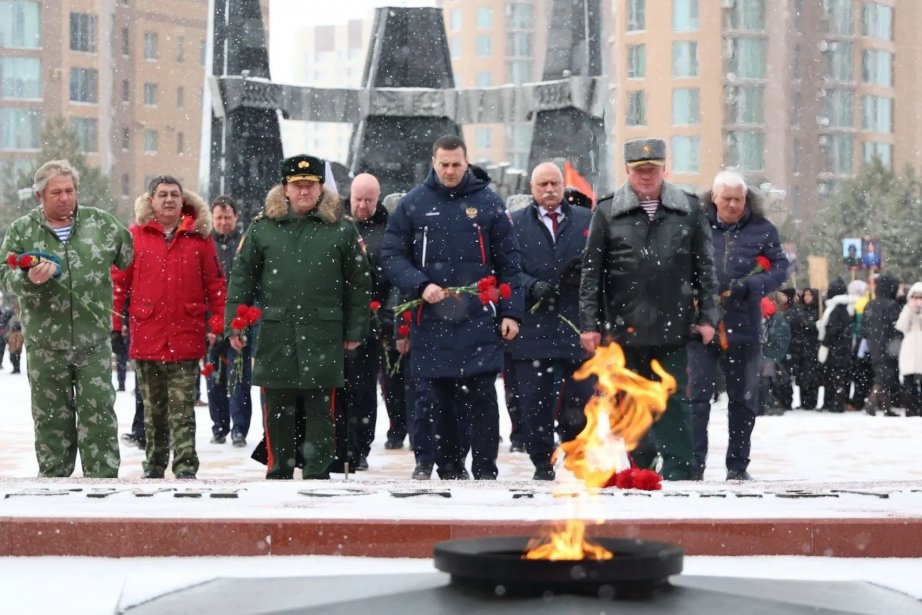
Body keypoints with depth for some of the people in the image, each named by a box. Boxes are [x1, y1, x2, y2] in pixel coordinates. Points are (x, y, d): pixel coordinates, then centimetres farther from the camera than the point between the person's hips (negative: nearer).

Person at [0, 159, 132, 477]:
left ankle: (103, 480, 1)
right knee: (51, 418, 7)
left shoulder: (101, 223, 4)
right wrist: (29, 279, -20)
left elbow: (129, 257, 14)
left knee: (100, 414, -3)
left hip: (94, 342, 0)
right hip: (45, 345, 0)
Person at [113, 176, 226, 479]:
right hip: (146, 337, 1)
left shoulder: (199, 238, 5)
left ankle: (185, 467, -6)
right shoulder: (135, 236, 4)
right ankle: (154, 467, 20)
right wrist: (114, 327, 1)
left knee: (182, 409, -5)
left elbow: (215, 285, 6)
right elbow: (118, 283, 4)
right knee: (153, 409, 11)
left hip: (186, 339, -1)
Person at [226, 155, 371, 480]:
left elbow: (359, 283, 8)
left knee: (320, 410, 1)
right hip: (275, 334, 1)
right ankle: (278, 472, 17)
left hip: (324, 337, -1)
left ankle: (317, 474, 8)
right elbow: (241, 278, 8)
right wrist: (233, 325, 2)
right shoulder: (263, 227, 7)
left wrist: (355, 331, 4)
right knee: (278, 410, 6)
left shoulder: (342, 229, 6)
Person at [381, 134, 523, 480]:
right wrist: (420, 285, -12)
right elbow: (391, 256, 4)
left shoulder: (488, 202, 5)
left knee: (482, 397, -5)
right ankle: (449, 471, 16)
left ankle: (485, 471, -1)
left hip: (479, 321, -1)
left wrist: (510, 312, 1)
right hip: (431, 320, 1)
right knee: (441, 400, 7)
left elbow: (508, 263, 7)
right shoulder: (414, 203, 6)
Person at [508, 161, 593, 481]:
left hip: (576, 326, 1)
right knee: (535, 401, 0)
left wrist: (586, 266, -12)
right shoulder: (516, 223, 9)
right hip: (532, 327, -1)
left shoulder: (586, 220, 13)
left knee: (580, 398, 0)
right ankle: (542, 463, 10)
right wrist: (532, 286, -15)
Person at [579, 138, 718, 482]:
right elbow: (591, 272, 3)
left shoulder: (689, 211, 7)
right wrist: (589, 322, -2)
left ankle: (677, 472, 3)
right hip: (625, 327, 0)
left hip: (673, 327, 0)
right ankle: (641, 468, 17)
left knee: (673, 401, 1)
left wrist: (707, 315, 2)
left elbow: (704, 268, 8)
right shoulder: (608, 213, 4)